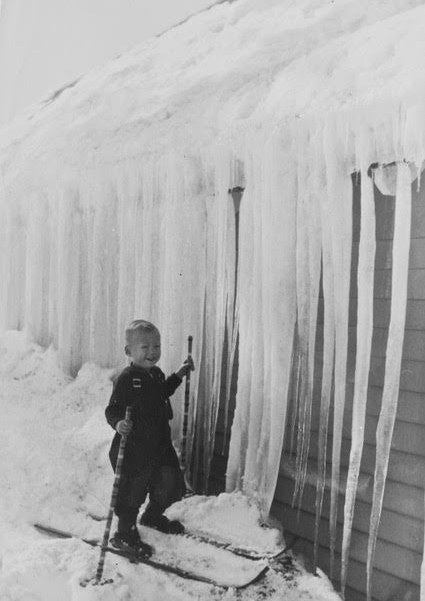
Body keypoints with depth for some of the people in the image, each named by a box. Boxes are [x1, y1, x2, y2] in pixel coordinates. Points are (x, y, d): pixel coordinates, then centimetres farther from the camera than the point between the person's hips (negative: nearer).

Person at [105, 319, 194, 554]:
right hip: (133, 448, -8)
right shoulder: (126, 379, -17)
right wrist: (118, 423, -37)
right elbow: (112, 409, -17)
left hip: (160, 443, 8)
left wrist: (178, 376, 25)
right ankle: (125, 535, 24)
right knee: (132, 490, 2)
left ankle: (153, 517, 45)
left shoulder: (156, 374, 8)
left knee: (170, 484, 17)